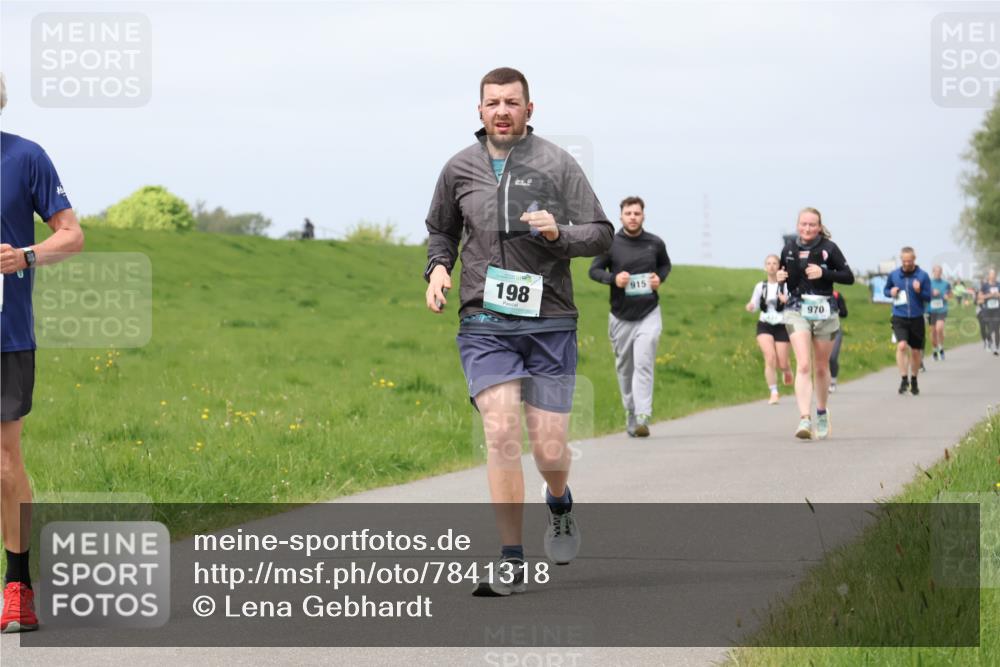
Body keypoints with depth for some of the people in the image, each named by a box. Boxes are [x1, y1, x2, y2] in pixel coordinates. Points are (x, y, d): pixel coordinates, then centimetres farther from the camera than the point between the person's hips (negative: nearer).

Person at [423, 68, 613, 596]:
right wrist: (437, 267, 5)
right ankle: (511, 562, -8)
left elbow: (602, 234, 2)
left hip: (549, 323, -1)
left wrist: (559, 233, -16)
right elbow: (441, 229, 24)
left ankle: (559, 505, 37)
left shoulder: (558, 165, 1)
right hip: (485, 324, 1)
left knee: (549, 449, 0)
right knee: (501, 433, -15)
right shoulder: (460, 169, 7)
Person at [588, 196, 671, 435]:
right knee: (624, 367, 10)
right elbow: (594, 270, 3)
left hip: (649, 314, -1)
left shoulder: (655, 243, 2)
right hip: (621, 316, 1)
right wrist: (614, 278, -16)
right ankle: (630, 412, 26)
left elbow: (665, 264, 19)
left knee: (644, 365, -14)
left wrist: (660, 278, -2)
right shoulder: (610, 244, -3)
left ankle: (642, 418, -20)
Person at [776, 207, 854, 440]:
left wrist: (823, 273, -17)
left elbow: (849, 277, -4)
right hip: (797, 311, 0)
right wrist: (780, 277, -4)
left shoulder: (828, 248, -4)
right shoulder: (789, 249, 4)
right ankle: (804, 419, -25)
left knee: (821, 367, 12)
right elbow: (783, 274, 19)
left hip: (824, 313, 0)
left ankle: (822, 413, 35)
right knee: (803, 366, -16)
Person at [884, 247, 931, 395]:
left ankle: (913, 380, 30)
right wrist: (891, 292, -6)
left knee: (916, 351, 10)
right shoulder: (894, 275, 2)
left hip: (916, 318, 0)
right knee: (902, 345, -22)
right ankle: (904, 379, -17)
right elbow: (885, 289, 17)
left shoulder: (923, 276, -3)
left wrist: (919, 291, -22)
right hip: (899, 318, 0)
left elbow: (929, 297, -2)